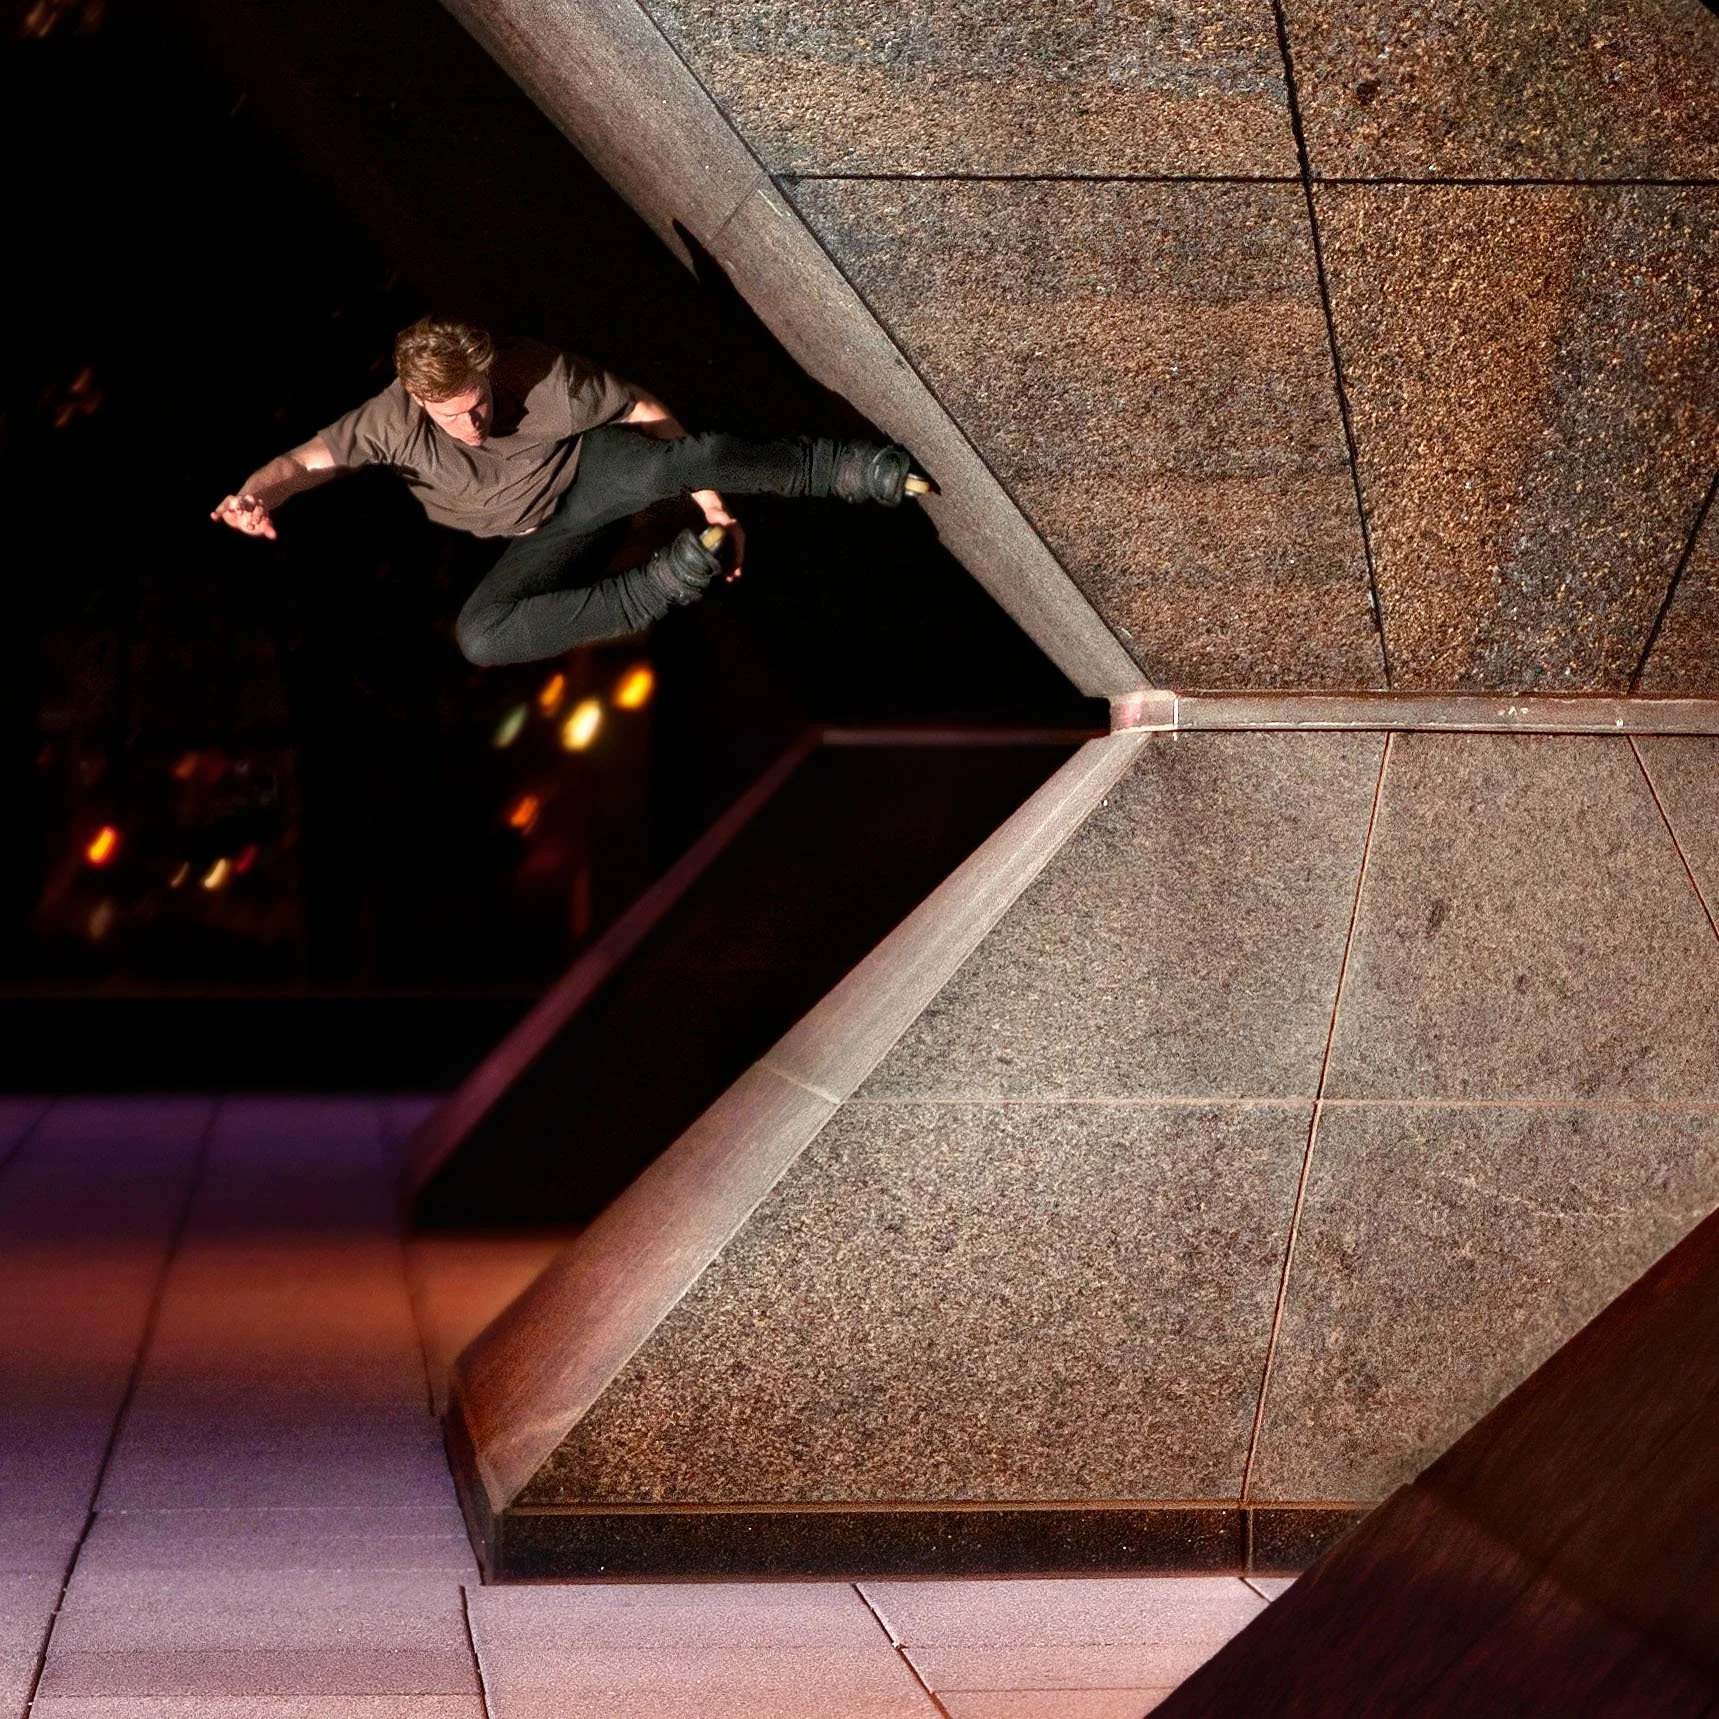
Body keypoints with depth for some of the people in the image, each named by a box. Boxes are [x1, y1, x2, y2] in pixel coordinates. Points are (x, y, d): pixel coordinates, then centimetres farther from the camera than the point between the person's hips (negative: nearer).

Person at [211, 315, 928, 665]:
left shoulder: (539, 374, -22)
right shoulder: (392, 420, -20)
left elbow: (645, 411, -11)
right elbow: (299, 464, -21)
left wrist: (710, 499, -12)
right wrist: (255, 496, -47)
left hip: (591, 469, -2)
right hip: (542, 539, 3)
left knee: (686, 456, -38)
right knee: (481, 634, -29)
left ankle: (858, 468, -28)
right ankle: (667, 580, -26)